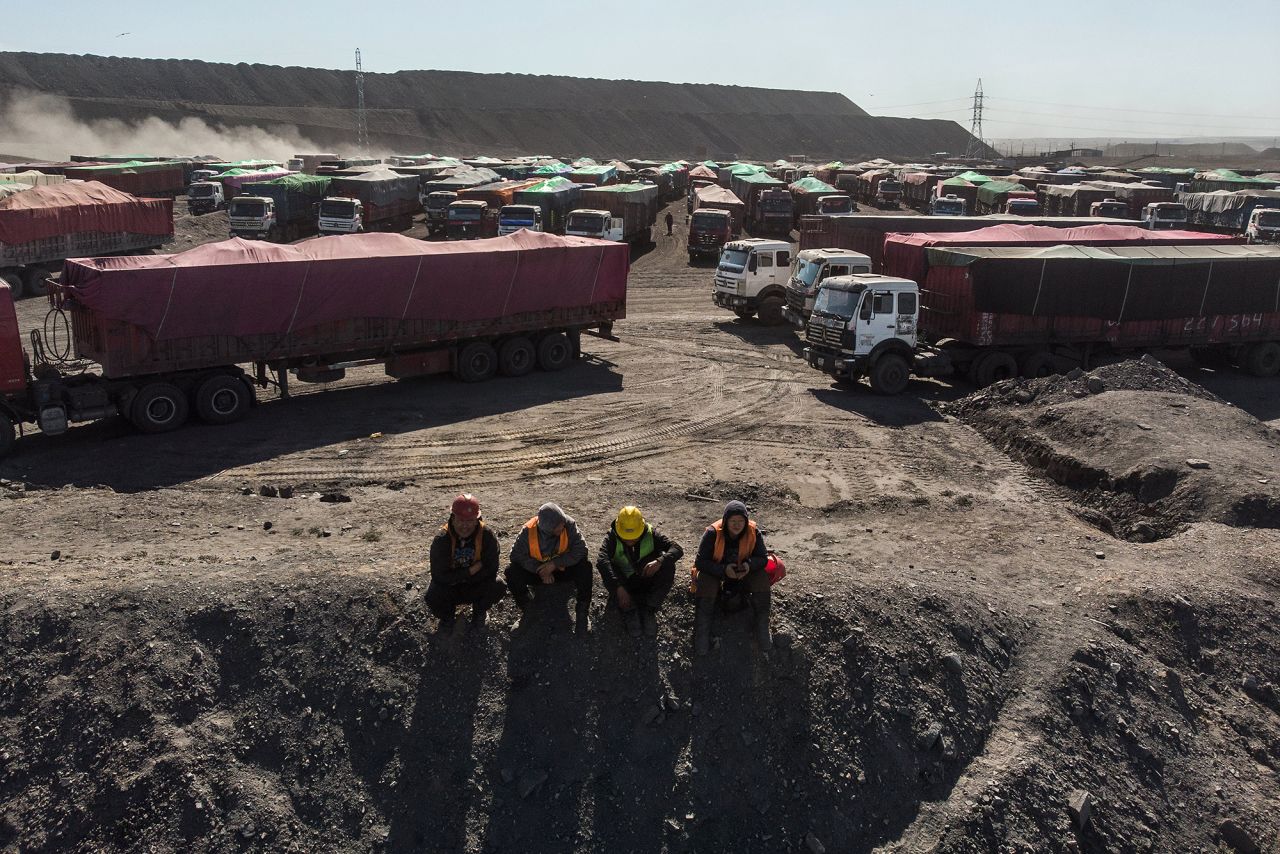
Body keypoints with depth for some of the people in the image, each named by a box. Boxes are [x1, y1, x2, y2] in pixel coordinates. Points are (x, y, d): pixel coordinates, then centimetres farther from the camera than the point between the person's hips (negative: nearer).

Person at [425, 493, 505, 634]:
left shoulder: (487, 536, -20)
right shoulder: (441, 540, -22)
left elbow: (491, 569, -20)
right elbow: (439, 576, -24)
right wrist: (471, 571, -25)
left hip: (477, 585, 1)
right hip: (448, 585, -1)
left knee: (498, 587, -28)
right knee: (433, 598, -31)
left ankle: (478, 613, 7)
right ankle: (448, 615, 9)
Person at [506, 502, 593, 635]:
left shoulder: (569, 525, -23)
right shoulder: (529, 530, -22)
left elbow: (581, 548, -26)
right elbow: (516, 554, -20)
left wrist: (555, 564, -30)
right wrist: (540, 570, -27)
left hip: (563, 570, 0)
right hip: (537, 572, 0)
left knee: (585, 566, -29)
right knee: (512, 573, -25)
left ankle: (581, 611, -14)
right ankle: (526, 610, -3)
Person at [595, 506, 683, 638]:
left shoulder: (651, 534, -14)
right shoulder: (612, 537, -19)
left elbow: (677, 549, -22)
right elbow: (601, 560, -37)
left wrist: (660, 561, -43)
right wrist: (619, 587, -48)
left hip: (647, 581, 1)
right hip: (624, 583, -1)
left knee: (668, 565, -27)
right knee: (606, 569, -31)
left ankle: (649, 610, -18)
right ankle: (629, 612, -23)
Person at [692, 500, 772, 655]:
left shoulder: (754, 533, -16)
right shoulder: (713, 534, -24)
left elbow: (762, 558, -10)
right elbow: (700, 561, -24)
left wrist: (750, 564, -33)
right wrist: (723, 570, -38)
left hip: (743, 573, 2)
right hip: (715, 572, -2)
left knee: (761, 577, -25)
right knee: (705, 581, -34)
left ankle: (763, 628, -13)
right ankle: (702, 633, -24)